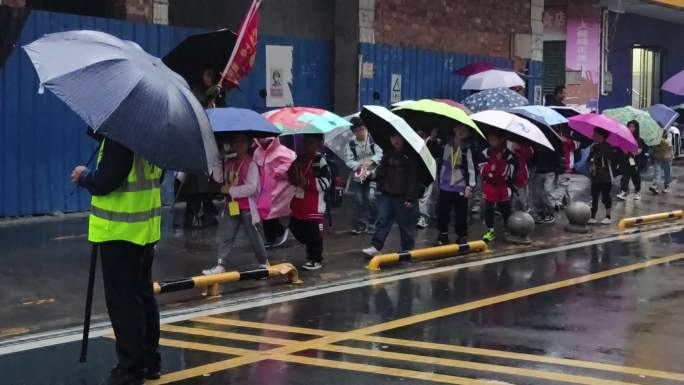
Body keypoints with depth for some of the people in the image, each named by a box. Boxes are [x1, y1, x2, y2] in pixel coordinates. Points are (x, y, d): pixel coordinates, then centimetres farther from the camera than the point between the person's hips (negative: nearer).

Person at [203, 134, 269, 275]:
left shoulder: (251, 164, -11)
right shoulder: (229, 163, 8)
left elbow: (251, 187, -19)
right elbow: (218, 178, 0)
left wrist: (230, 190, -18)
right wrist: (219, 161, -8)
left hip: (247, 208, -6)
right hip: (231, 206, 6)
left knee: (254, 237, 7)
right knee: (223, 236, 1)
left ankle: (264, 262, 24)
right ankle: (221, 265, 2)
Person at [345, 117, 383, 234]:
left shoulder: (373, 140, -7)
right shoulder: (350, 144, -1)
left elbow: (380, 154, -14)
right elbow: (348, 160, -5)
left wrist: (370, 161, -31)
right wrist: (359, 166, -23)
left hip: (372, 174, -2)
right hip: (358, 176, 2)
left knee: (371, 198, -15)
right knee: (359, 200, 4)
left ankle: (371, 224, 1)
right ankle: (360, 225, 17)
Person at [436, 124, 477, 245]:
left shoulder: (468, 148, -8)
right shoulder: (447, 145, 5)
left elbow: (472, 168, -11)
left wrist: (470, 186, -16)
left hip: (461, 188, -4)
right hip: (445, 186, 4)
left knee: (461, 214, 2)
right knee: (442, 211, 9)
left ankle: (462, 237, 14)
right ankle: (443, 234, 27)